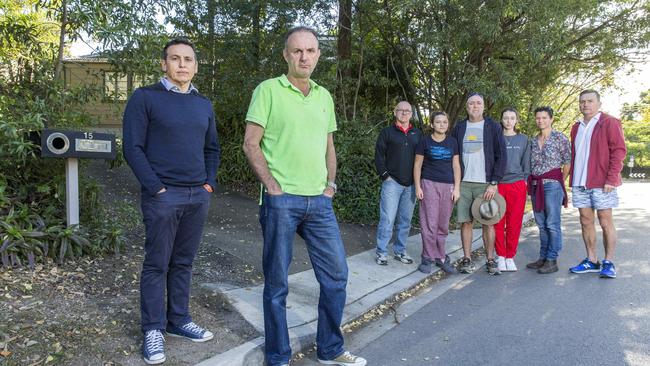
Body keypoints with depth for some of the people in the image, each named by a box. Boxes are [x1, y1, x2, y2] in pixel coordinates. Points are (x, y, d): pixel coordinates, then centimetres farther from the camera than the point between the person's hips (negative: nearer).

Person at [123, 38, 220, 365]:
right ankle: (153, 329, 15)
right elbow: (133, 148, -8)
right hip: (163, 196, -5)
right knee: (157, 264, 3)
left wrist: (210, 183, 7)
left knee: (183, 262, 13)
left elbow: (212, 149, 20)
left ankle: (179, 320, 25)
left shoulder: (204, 104, 13)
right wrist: (156, 188, -13)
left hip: (199, 196, 5)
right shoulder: (145, 98, -3)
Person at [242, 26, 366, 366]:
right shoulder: (268, 90, -3)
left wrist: (330, 183, 10)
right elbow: (251, 143, -6)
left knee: (336, 274, 9)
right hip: (281, 201, -5)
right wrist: (272, 185, -12)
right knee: (277, 282, 5)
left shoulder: (324, 96, 14)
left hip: (319, 201, 6)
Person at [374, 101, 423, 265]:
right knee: (387, 219, -7)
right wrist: (385, 175, -7)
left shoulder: (418, 134, 13)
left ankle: (400, 250, 21)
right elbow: (379, 155, 0)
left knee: (405, 220, 10)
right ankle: (381, 252, 2)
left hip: (411, 184, 4)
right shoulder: (387, 132, 3)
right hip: (392, 182, -4)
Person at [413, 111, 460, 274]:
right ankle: (428, 258, 4)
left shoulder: (452, 142, 9)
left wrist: (457, 188, 2)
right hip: (429, 184, -2)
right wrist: (417, 187, -3)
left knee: (443, 224, 5)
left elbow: (456, 166, 9)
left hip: (448, 186, 2)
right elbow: (417, 165, 3)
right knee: (429, 223, -4)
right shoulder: (425, 141, 2)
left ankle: (440, 256, 15)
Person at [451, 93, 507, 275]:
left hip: (485, 183, -2)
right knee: (466, 221, 3)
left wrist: (494, 183, -9)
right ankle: (467, 259, 11)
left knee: (488, 222, -1)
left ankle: (490, 260, 9)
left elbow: (501, 156, -1)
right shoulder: (459, 128, 11)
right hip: (463, 183, 2)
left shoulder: (493, 127, 3)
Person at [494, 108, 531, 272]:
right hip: (497, 184, -1)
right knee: (498, 223, 0)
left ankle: (510, 257, 12)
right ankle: (500, 257, 11)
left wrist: (525, 180, 2)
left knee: (514, 223, 1)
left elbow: (526, 163, 12)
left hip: (517, 185, 1)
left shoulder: (523, 140, 11)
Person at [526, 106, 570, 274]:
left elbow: (567, 162, -1)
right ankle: (543, 257, 18)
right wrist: (531, 183, 10)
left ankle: (552, 260, -1)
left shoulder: (560, 138, -2)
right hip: (535, 184, 6)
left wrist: (560, 182, 1)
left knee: (552, 224, -5)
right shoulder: (533, 141, 14)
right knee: (541, 224, 10)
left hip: (552, 183, -6)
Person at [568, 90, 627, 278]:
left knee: (605, 222, 0)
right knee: (586, 221, 8)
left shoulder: (609, 123, -2)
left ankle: (608, 263, 8)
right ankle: (591, 261, 17)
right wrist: (572, 180, 13)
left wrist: (611, 179, -16)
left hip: (601, 183, -6)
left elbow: (619, 150, -9)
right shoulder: (576, 127, 16)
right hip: (580, 183, 6)